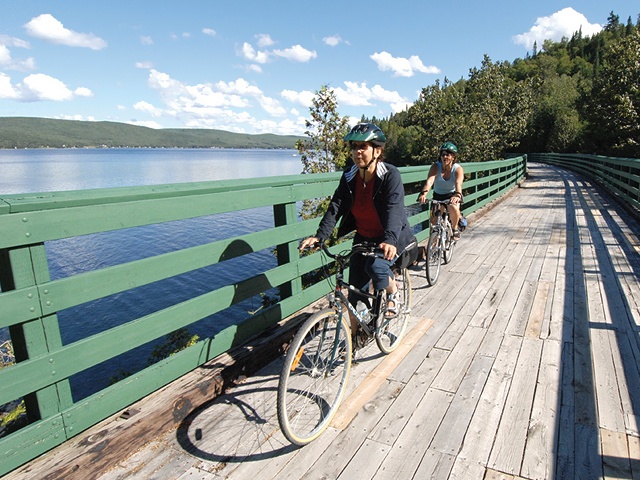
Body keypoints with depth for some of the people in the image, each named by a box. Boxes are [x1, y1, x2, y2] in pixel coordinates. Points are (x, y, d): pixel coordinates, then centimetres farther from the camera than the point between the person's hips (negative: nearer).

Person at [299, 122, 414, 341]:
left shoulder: (390, 175, -20)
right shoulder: (349, 177, -7)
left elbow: (394, 210, -34)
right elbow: (335, 207, -14)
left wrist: (389, 241, -51)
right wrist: (319, 236, -29)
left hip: (391, 238, -4)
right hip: (364, 237, 5)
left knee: (376, 266, -34)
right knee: (355, 291, 4)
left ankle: (393, 293, 2)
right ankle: (355, 335, 26)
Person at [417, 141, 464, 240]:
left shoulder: (458, 168, -19)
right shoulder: (436, 166, -18)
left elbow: (458, 183, -38)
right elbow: (429, 181, -36)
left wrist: (457, 195, -60)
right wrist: (423, 193, -55)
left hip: (452, 195, -2)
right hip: (438, 196, 2)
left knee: (453, 207, -35)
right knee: (434, 222, -7)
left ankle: (455, 228, -6)